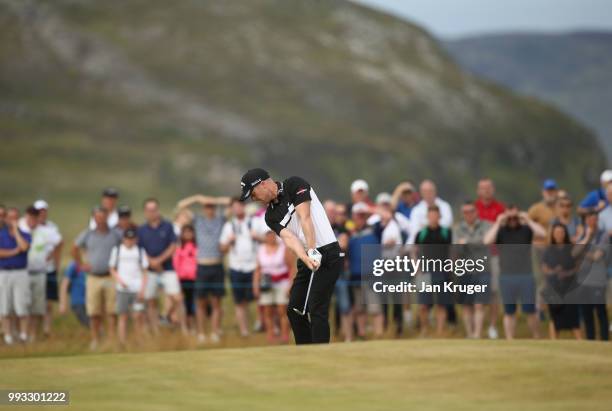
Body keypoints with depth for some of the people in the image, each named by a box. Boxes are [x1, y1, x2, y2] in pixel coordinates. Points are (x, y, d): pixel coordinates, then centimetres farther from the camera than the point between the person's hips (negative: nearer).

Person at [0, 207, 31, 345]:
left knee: (22, 306, -5)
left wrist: (16, 230, -8)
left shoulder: (24, 234, 6)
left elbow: (24, 247, -16)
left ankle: (23, 336, 0)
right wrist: (14, 252, -11)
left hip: (21, 273, 0)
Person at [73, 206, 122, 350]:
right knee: (94, 312, 1)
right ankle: (95, 340, 10)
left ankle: (112, 339, -1)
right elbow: (75, 249, 19)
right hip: (94, 277, 1)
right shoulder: (87, 234, 6)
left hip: (111, 277, -1)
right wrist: (81, 264, 12)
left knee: (111, 311, -4)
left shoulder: (115, 235, 4)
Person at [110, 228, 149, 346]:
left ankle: (140, 341, -1)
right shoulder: (117, 250, 8)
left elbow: (144, 272, 8)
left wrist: (142, 289, -2)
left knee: (138, 316, -9)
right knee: (123, 316, 0)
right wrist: (119, 280, -7)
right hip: (122, 289, 0)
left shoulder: (140, 251, 8)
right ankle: (123, 343, 3)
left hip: (137, 289, 0)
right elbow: (112, 269, 11)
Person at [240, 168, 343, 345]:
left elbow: (305, 218, -18)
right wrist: (306, 259, -25)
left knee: (316, 309, -14)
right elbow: (288, 238, -7)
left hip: (328, 254, -8)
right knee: (294, 309, 9)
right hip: (306, 258, 8)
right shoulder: (271, 216, 10)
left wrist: (312, 251, -27)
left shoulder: (295, 185, -7)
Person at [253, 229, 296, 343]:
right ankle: (270, 337, 1)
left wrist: (290, 285, -11)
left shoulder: (284, 249, -2)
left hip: (282, 283, -4)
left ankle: (285, 336, -10)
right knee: (267, 312, -1)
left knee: (282, 311, -9)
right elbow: (258, 269, 14)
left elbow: (292, 268, -4)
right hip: (266, 284, 4)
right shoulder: (261, 250, 10)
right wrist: (255, 285, 5)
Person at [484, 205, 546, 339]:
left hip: (526, 276, 0)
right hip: (506, 277, 0)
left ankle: (537, 339, 15)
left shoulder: (526, 229, 4)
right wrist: (498, 223, -12)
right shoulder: (500, 231, 4)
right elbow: (487, 241, -13)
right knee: (509, 312, 5)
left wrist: (528, 220, -10)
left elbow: (542, 233, -12)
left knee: (530, 311, 1)